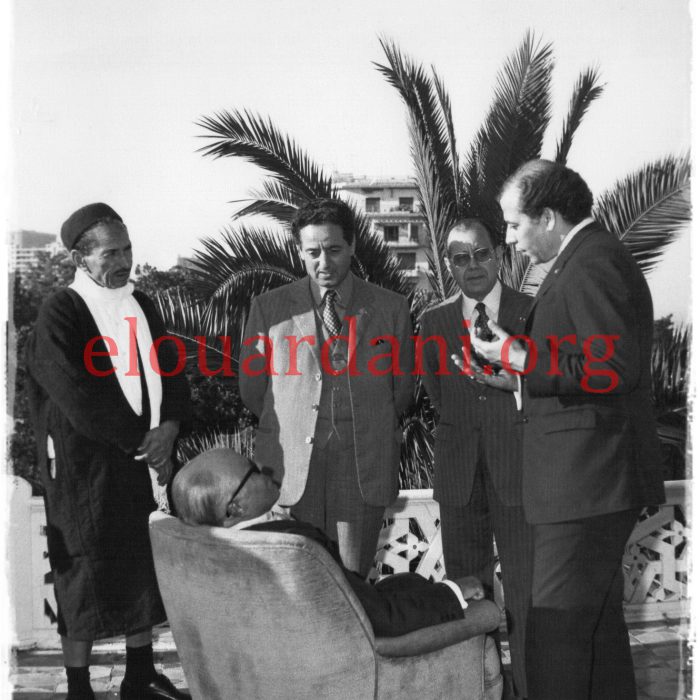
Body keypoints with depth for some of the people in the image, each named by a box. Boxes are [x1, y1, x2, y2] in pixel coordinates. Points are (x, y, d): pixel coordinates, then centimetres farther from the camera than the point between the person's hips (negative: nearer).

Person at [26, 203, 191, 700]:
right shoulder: (59, 316, -12)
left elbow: (172, 375, 9)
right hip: (87, 471, -6)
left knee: (145, 572, 13)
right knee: (88, 582, 4)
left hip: (147, 466, 6)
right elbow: (81, 400, -17)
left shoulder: (142, 306, 8)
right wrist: (143, 442, -12)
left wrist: (167, 430, -8)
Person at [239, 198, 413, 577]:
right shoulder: (269, 308, 3)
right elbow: (252, 390, 11)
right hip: (290, 471, 0)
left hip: (364, 470, 1)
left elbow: (401, 389, 14)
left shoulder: (390, 308, 5)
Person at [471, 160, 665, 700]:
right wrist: (515, 373, 13)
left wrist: (523, 360, -16)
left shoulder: (593, 264, -15)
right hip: (591, 479, 11)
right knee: (599, 623, 19)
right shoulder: (591, 259, 16)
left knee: (555, 633, -7)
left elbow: (613, 371, -24)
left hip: (588, 484, -11)